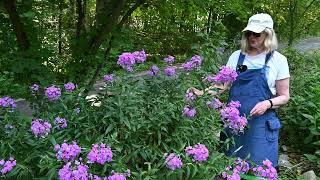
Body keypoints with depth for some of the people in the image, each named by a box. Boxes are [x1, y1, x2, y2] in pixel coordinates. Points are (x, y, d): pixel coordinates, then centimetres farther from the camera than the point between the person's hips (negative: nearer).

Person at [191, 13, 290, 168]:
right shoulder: (236, 56, 5)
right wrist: (204, 93, -11)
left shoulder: (278, 60, -3)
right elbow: (224, 85, 5)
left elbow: (284, 96, 1)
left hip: (261, 124, -3)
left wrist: (268, 103, -18)